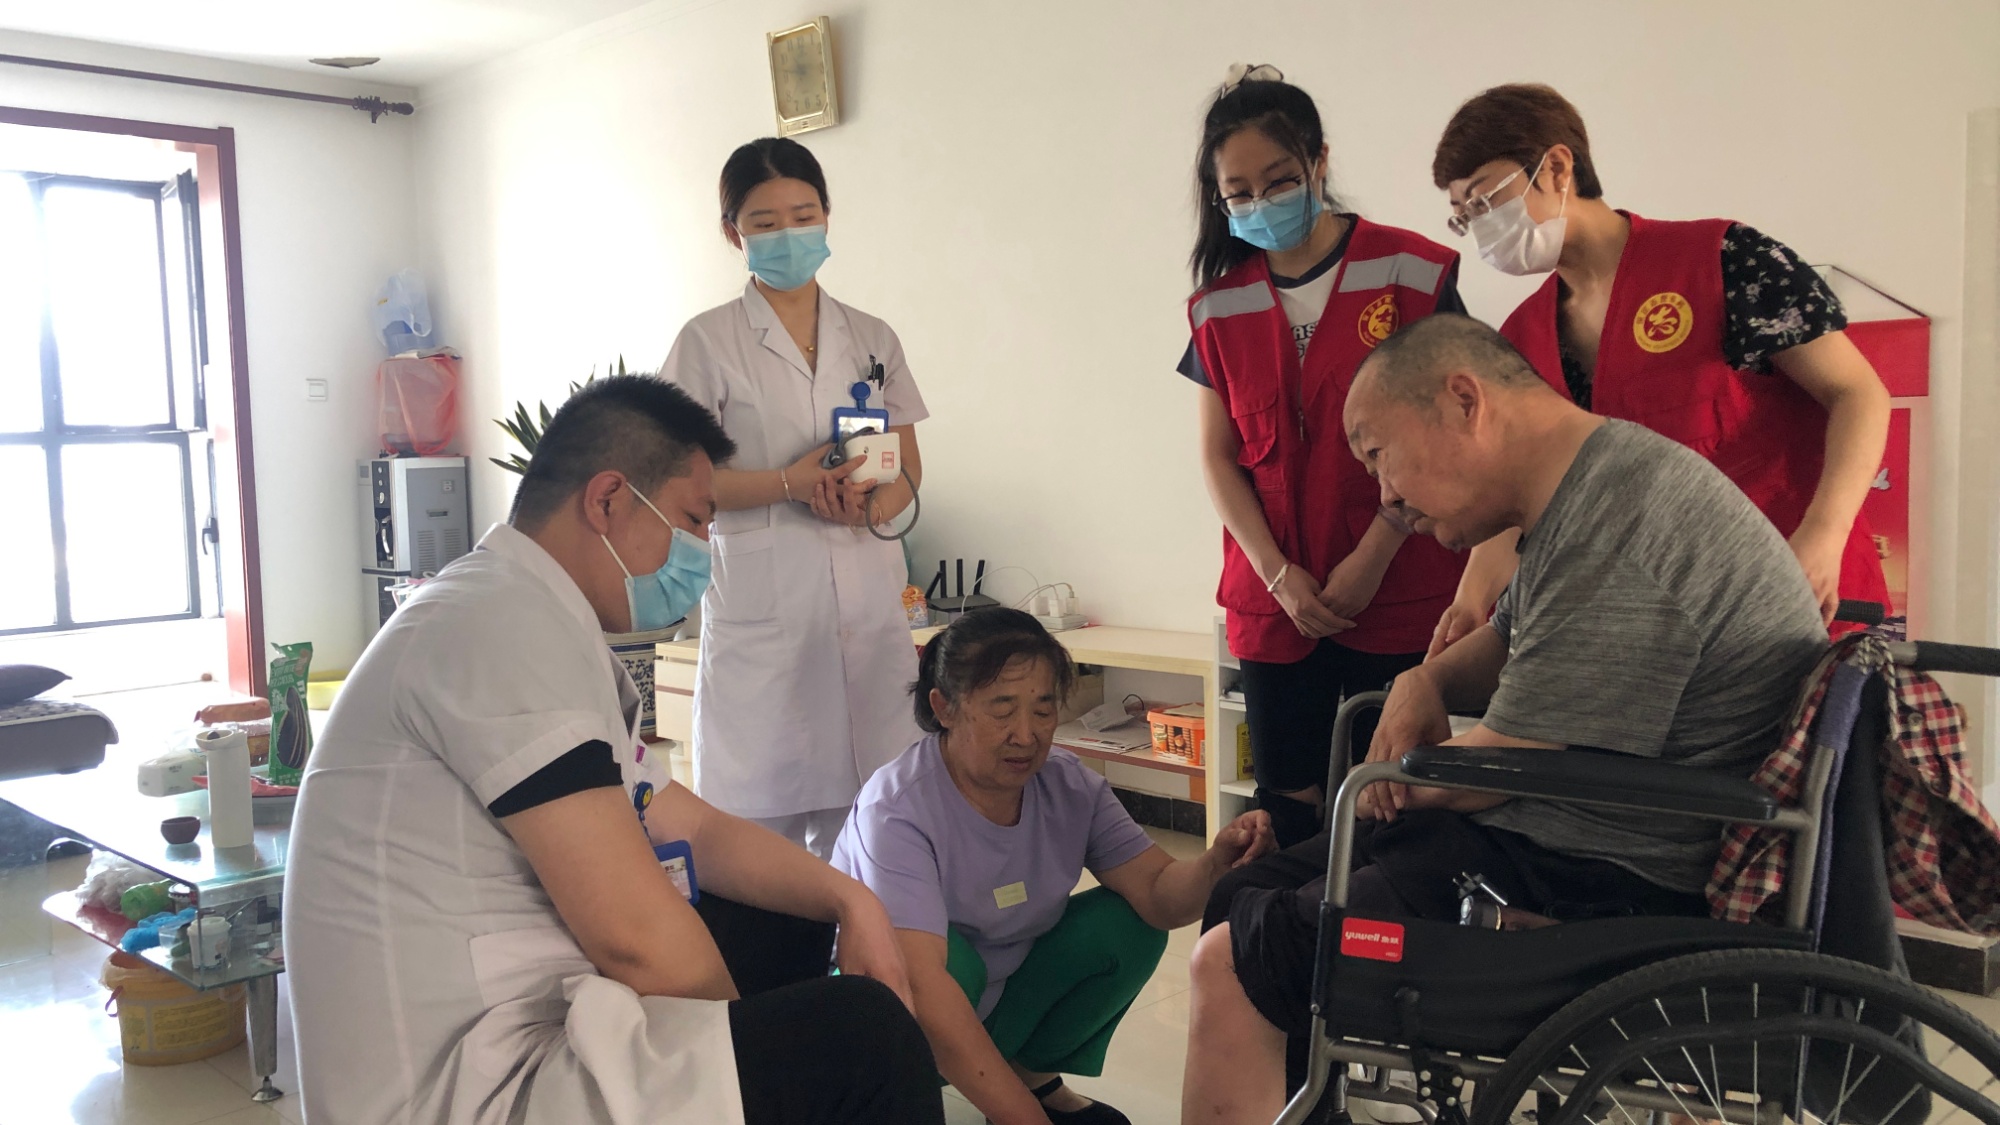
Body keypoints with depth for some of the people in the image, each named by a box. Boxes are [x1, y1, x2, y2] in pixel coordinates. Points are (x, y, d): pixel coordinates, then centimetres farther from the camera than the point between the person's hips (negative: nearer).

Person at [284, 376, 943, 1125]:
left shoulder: (544, 630, 14)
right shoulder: (509, 620, -19)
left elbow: (694, 831, 18)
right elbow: (637, 936, -23)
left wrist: (847, 898, 2)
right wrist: (745, 1042, -4)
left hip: (531, 1030, 11)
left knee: (781, 924, 18)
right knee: (861, 1035, -16)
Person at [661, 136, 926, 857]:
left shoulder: (872, 339, 14)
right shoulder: (709, 341, 2)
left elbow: (910, 466, 16)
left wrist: (873, 506, -7)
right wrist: (790, 483, -15)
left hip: (868, 600, 4)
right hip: (762, 602, -3)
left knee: (861, 806, 4)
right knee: (762, 809, -2)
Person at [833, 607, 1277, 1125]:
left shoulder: (1070, 786, -9)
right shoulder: (897, 811, -29)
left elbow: (1159, 896, -15)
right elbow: (923, 987, -39)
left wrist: (1216, 863, -39)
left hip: (1002, 995, 6)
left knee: (1126, 924, -11)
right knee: (952, 957, -36)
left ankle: (1035, 1075, 9)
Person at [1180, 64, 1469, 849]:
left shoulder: (1410, 272, -4)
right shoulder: (1220, 305, 7)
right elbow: (1218, 455, 6)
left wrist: (1370, 562, -10)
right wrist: (1280, 576, -5)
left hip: (1399, 595, -3)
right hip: (1275, 602, 3)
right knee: (1287, 804, 6)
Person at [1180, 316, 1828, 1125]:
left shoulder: (1614, 534, -24)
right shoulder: (1589, 494, 10)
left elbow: (1491, 767, -20)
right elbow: (1507, 639, 25)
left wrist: (1385, 781, 0)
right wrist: (1426, 680, 4)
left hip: (1604, 891, -11)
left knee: (1229, 969, -12)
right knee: (1243, 898, 13)